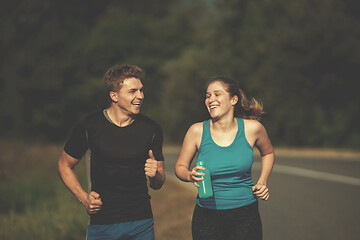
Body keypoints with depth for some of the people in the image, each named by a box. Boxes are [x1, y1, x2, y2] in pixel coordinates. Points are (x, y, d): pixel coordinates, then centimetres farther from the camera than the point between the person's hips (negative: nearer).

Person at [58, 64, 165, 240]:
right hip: (102, 224, -1)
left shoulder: (151, 129, 0)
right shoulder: (89, 127, -6)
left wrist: (154, 175, -17)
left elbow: (157, 184, 6)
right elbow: (65, 165, 7)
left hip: (142, 224, 2)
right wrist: (83, 197, -7)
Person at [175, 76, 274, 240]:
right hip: (207, 218, 0)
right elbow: (180, 167, 5)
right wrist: (190, 176, -16)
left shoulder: (252, 128, -4)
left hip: (245, 218, 0)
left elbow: (267, 153, 17)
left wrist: (262, 182, 5)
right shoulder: (197, 131, -6)